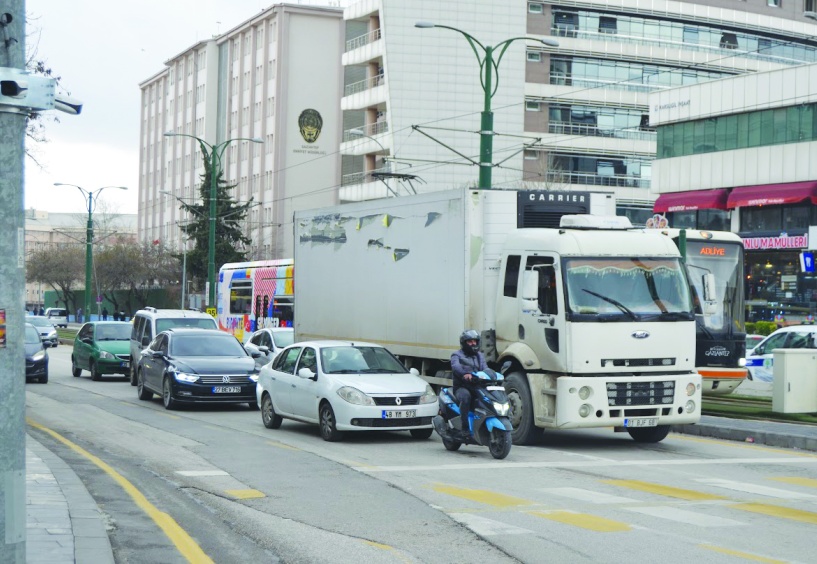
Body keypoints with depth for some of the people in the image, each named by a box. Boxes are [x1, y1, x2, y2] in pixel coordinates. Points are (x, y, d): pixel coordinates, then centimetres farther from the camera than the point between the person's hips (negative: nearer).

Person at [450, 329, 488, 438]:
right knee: (465, 396, -37)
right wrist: (465, 374, -38)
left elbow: (484, 368, 6)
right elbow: (455, 366, -16)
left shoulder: (480, 356, 23)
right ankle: (464, 427, -33)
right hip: (461, 387, -4)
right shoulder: (457, 355, 7)